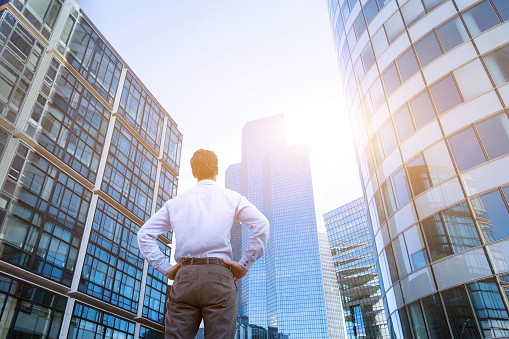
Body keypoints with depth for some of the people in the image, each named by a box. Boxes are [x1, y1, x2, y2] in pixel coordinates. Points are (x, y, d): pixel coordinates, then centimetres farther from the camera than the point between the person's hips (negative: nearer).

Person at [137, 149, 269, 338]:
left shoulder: (175, 202, 18)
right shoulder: (231, 198, 12)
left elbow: (144, 234, 16)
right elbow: (262, 225, -2)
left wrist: (166, 269, 12)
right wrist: (244, 265, 2)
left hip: (183, 279, 2)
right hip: (219, 277, -2)